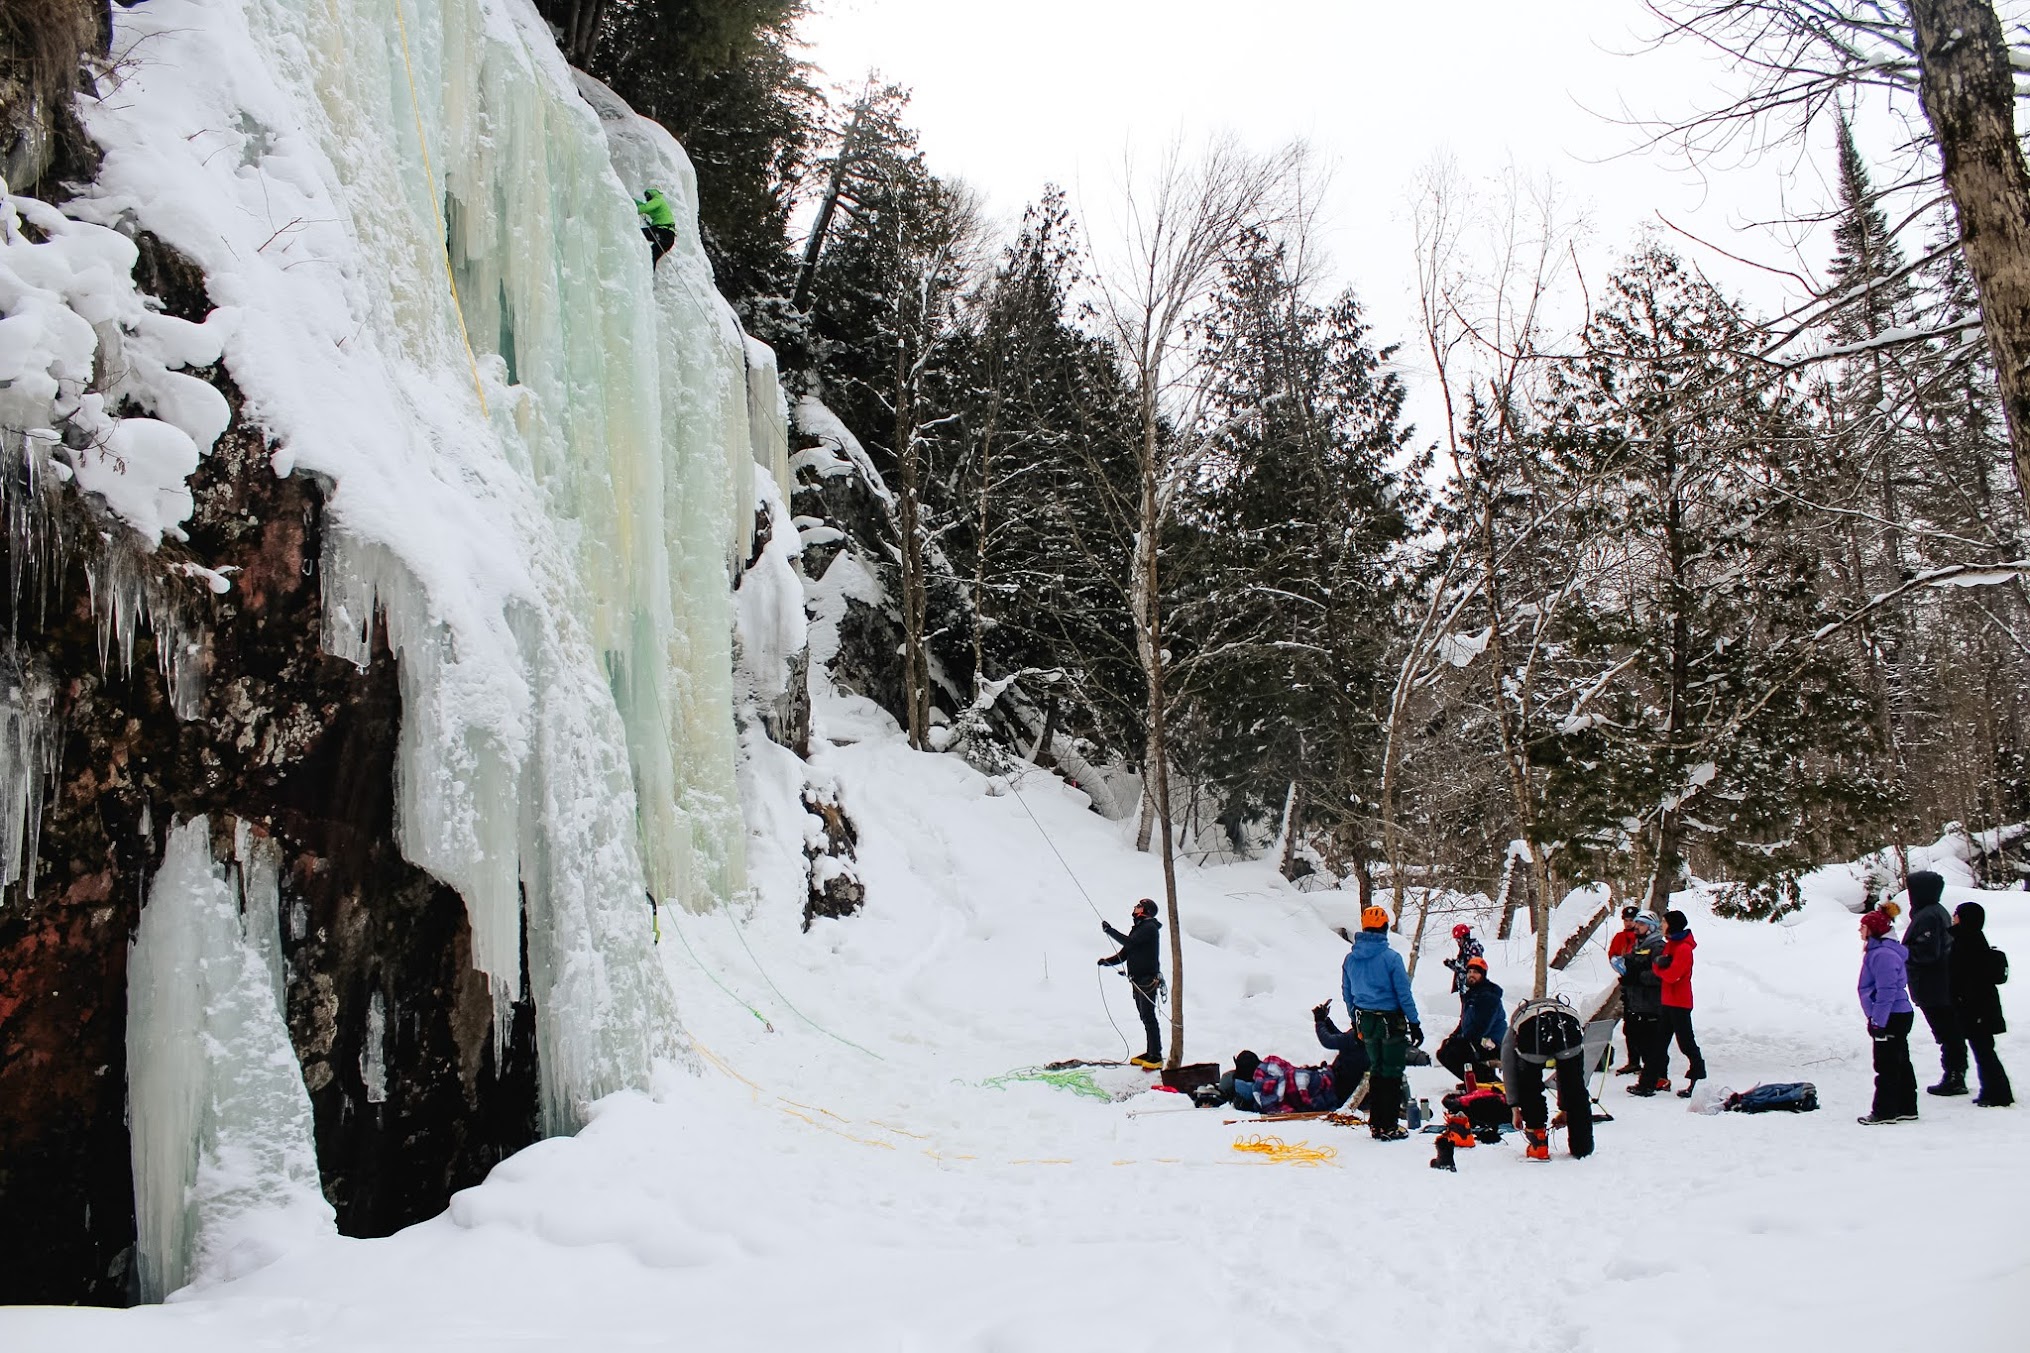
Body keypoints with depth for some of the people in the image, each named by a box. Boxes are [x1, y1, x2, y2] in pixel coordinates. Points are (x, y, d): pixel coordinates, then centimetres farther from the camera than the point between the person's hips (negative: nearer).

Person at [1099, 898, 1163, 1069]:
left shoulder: (1149, 927, -10)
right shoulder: (1138, 928, 18)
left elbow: (1129, 942, -23)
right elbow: (1124, 954, 16)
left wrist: (1110, 930, -16)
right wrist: (1107, 961, 2)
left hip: (1148, 980, -9)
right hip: (1138, 981, 9)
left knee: (1149, 1018, -10)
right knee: (1145, 1018, 13)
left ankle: (1156, 1056, -8)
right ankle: (1149, 1053, 20)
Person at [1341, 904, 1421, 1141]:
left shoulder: (1351, 958, 1)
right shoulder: (1391, 957, -16)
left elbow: (1347, 994, 9)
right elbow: (1404, 994, -13)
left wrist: (1357, 1023, 20)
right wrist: (1415, 1023, -5)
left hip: (1366, 1021, 5)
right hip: (1391, 1021, -5)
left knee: (1376, 1070, 18)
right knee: (1392, 1073, 3)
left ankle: (1376, 1124, 21)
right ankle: (1388, 1127, 4)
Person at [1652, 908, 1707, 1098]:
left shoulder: (1684, 948, -17)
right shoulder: (1671, 944, 14)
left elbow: (1672, 975, -23)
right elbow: (1663, 971, 10)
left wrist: (1659, 967, -4)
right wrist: (1659, 964, -13)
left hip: (1679, 1002, -10)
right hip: (1668, 1001, 10)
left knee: (1686, 1043, -7)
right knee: (1661, 1040, 13)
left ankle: (1698, 1081, -2)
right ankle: (1661, 1078, 21)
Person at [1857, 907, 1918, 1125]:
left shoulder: (1883, 955, -20)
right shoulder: (1877, 951, 13)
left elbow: (1886, 992, -23)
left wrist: (1878, 1021, -21)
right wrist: (1875, 1019, 24)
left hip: (1892, 1019, -11)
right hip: (1900, 1017, 11)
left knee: (1886, 1066, -3)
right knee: (1901, 1064, 15)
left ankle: (1885, 1111, 3)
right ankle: (1906, 1109, 22)